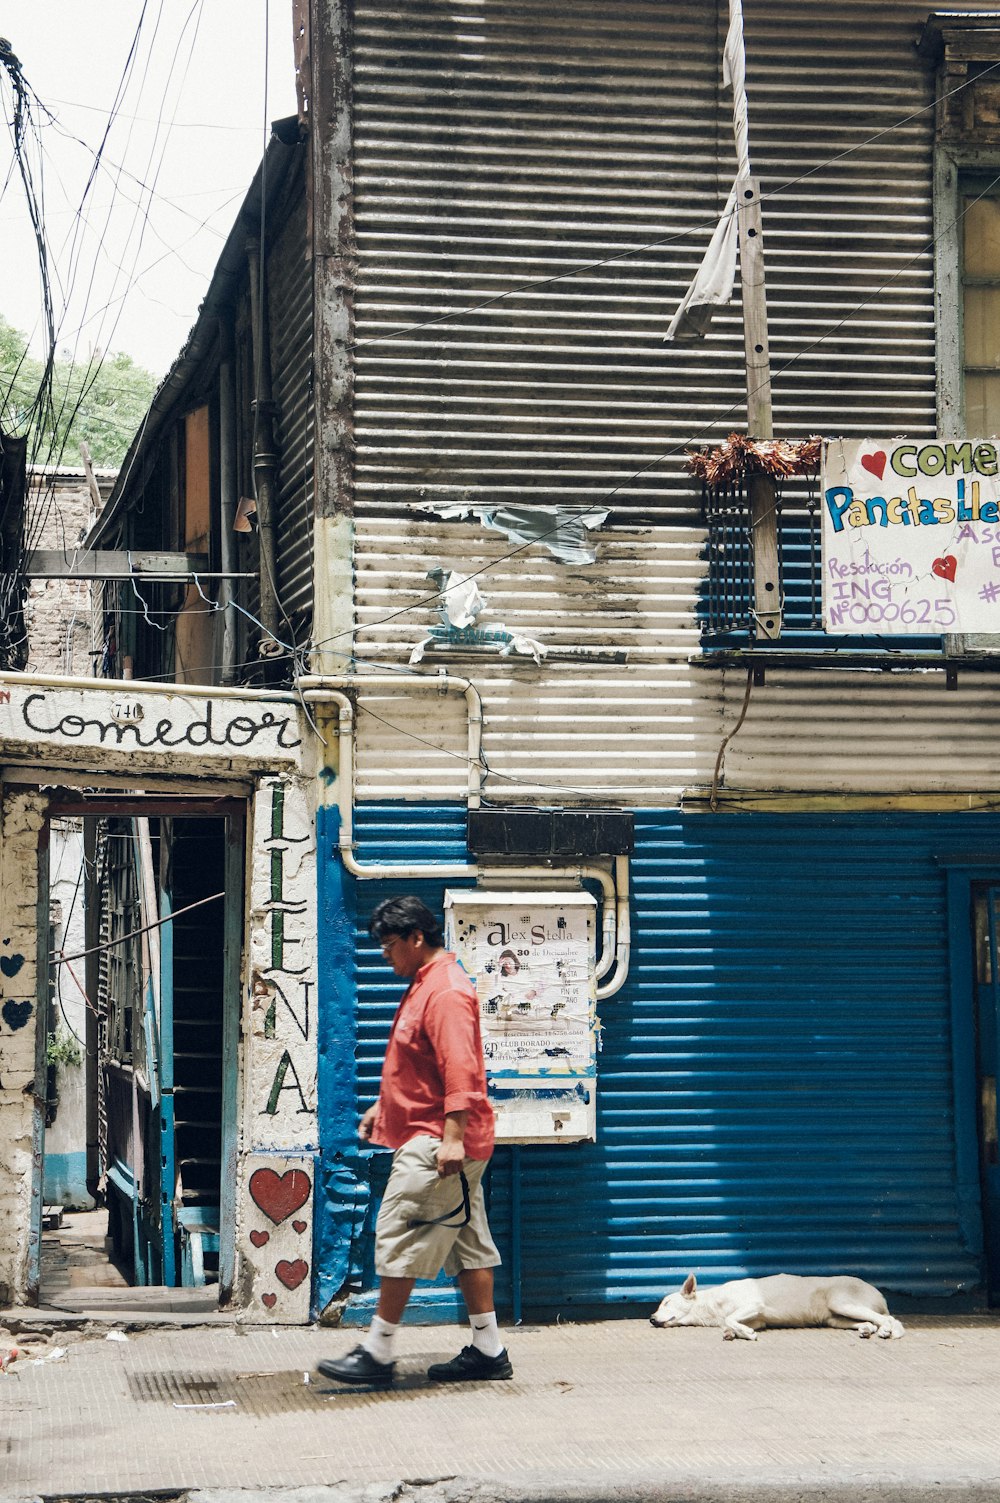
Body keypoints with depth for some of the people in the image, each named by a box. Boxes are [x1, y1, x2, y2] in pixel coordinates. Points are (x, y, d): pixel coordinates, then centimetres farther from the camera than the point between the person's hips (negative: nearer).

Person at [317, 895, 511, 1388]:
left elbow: (460, 1070, -25)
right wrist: (383, 1106, 28)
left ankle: (378, 1354, -2)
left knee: (399, 1238, -7)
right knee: (468, 1244, 11)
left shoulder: (446, 991, -17)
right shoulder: (423, 985, 17)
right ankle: (488, 1351, 15)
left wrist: (453, 1137, -30)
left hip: (436, 1143, -11)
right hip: (426, 1137, 11)